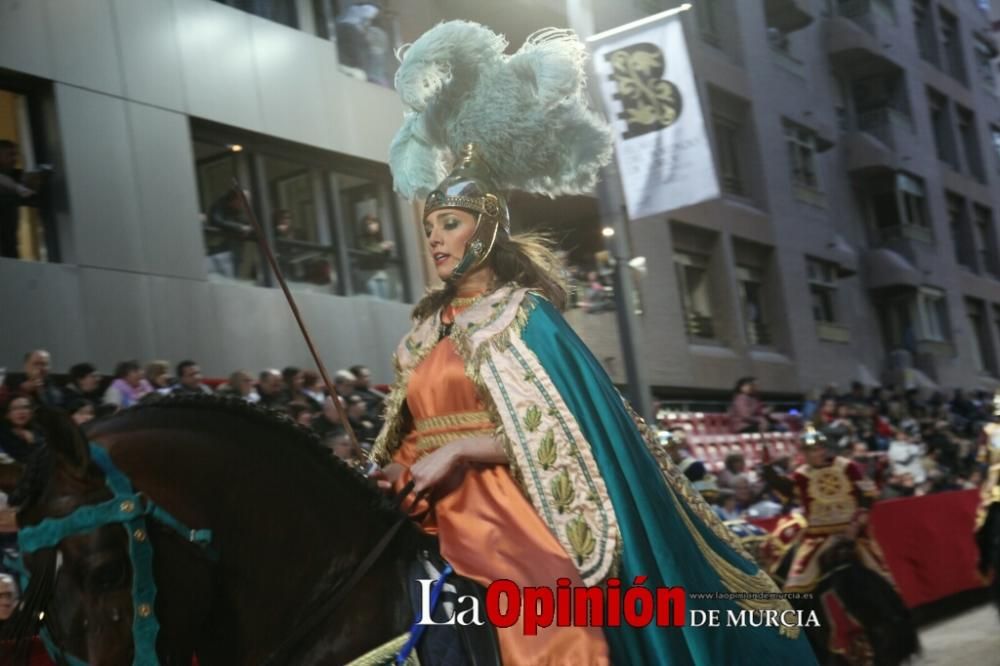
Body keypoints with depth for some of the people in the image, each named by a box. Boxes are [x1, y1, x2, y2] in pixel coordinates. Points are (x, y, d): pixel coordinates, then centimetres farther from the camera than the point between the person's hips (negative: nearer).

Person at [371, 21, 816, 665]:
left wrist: (457, 448, -18)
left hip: (521, 530, -6)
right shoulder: (428, 327, 17)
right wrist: (396, 472, 0)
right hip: (449, 533, 6)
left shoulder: (522, 315, -4)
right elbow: (408, 434, 20)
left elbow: (554, 435, -12)